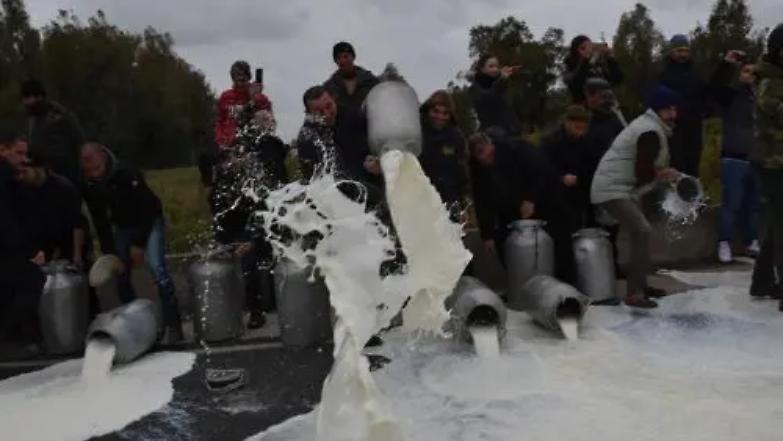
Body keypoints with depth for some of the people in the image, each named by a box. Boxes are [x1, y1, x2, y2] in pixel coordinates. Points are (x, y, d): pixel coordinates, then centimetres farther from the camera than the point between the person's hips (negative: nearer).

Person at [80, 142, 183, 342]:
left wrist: (139, 244, -24)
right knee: (121, 276, 2)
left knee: (156, 267, -22)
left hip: (149, 222, -6)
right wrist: (109, 254, -8)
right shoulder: (89, 186, -11)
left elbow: (146, 209, -25)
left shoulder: (128, 174, -28)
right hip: (123, 226, 6)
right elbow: (100, 221, -4)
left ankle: (173, 325, -19)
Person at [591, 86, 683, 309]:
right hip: (612, 189, -11)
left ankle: (639, 284, 25)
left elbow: (642, 166, 21)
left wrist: (661, 172, 3)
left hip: (618, 186, 11)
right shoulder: (651, 132, -17)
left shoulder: (648, 124, 17)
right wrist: (663, 174, -1)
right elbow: (643, 174, -20)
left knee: (640, 231, 17)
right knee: (642, 231, -19)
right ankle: (634, 293, -19)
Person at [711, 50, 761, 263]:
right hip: (734, 157, -5)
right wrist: (727, 63, -28)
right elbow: (716, 86, -19)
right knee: (732, 203, -5)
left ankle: (752, 241, 21)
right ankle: (724, 243, 2)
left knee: (753, 204, 11)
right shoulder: (732, 93, 1)